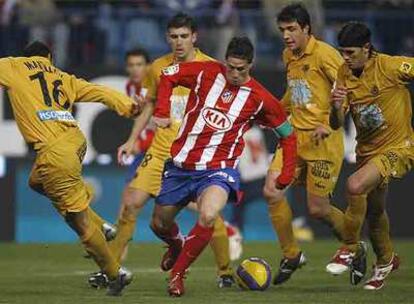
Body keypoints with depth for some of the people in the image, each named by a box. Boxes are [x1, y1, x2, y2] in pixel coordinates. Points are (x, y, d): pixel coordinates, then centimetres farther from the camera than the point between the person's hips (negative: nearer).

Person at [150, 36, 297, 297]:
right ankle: (177, 247, 52)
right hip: (181, 165, 3)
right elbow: (168, 75, 10)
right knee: (159, 224, 13)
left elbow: (287, 134, 6)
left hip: (218, 169, -3)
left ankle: (177, 272, -11)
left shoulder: (260, 99, -6)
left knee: (208, 217, -32)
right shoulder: (206, 73, -4)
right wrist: (162, 113, -1)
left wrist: (287, 174, 1)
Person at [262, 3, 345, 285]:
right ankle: (291, 255, 7)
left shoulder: (323, 54, -12)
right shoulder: (289, 56, 12)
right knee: (272, 191, -9)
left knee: (318, 209, -6)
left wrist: (330, 123, -21)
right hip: (295, 135, 7)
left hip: (323, 141, -7)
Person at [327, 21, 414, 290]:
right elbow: (336, 125, -4)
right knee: (373, 211, 20)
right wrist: (337, 106, -25)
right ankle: (386, 260, 47)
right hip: (367, 150, 7)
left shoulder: (391, 67, -21)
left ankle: (351, 248, -11)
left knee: (355, 186, -30)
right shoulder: (345, 74, -4)